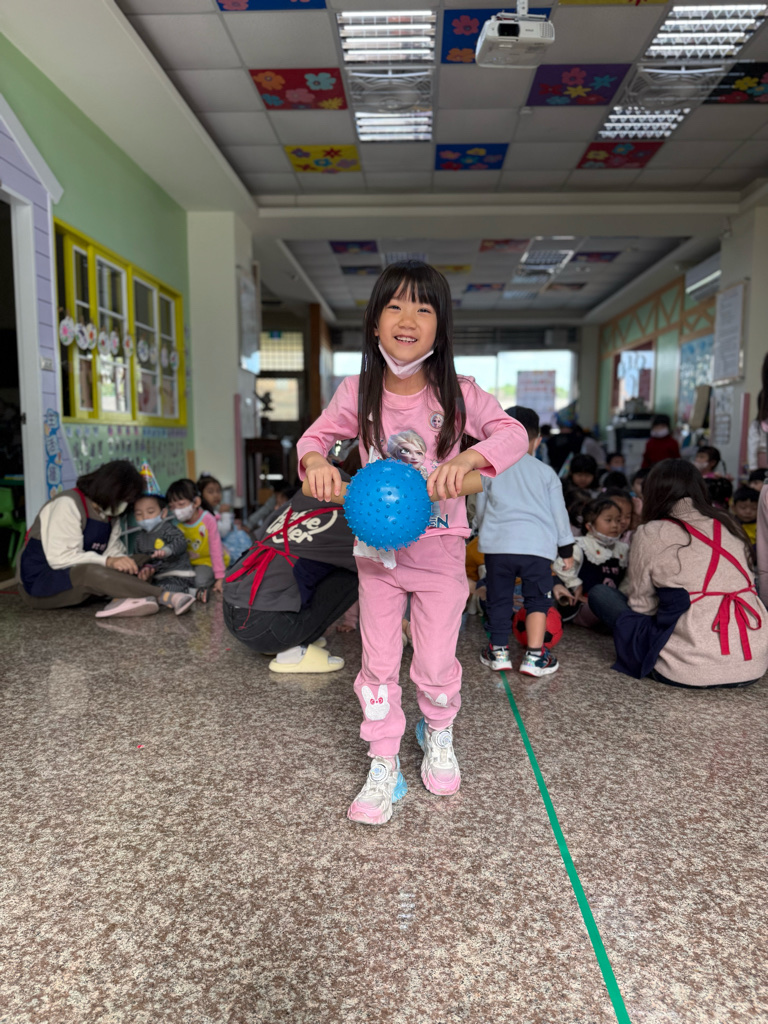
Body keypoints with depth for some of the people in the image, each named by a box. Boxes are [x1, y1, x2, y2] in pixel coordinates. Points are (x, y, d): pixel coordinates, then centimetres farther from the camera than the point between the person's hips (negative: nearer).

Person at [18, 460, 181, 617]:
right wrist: (108, 561, -32)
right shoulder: (68, 505, -18)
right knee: (90, 572, -40)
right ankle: (159, 596, -39)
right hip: (39, 582, -8)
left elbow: (113, 550, 2)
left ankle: (123, 599, -40)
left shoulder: (109, 512, 8)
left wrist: (123, 561, -20)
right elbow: (60, 558, -26)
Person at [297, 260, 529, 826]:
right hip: (377, 546, 1)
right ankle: (384, 767, 25)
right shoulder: (358, 392, -7)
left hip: (439, 548, -1)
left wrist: (466, 459, -35)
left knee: (437, 662, 8)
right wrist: (315, 461, -20)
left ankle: (438, 734, 42)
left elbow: (514, 433, -16)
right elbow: (316, 435, 4)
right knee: (378, 662, 7)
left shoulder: (458, 393, -11)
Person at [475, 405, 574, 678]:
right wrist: (566, 549, 19)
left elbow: (481, 509, 16)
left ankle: (499, 651, 19)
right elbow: (559, 512, 11)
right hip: (537, 544, 0)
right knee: (537, 599, 9)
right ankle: (535, 655, 3)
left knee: (499, 599, 12)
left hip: (498, 543, 1)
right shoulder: (546, 472, 11)